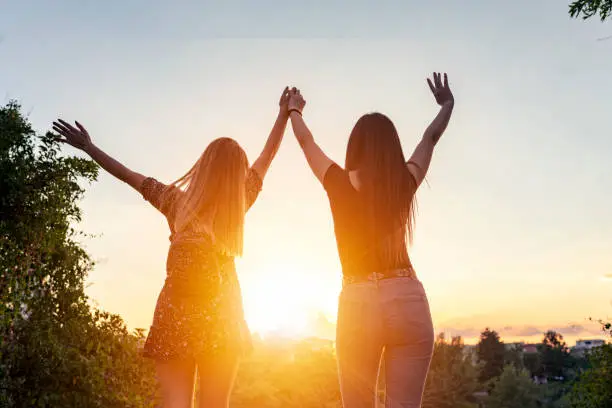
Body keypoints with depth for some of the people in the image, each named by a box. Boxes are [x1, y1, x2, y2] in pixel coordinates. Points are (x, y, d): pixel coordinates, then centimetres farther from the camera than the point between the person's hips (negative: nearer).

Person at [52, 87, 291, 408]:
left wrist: (88, 147, 20)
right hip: (222, 315, 0)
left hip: (176, 313, 0)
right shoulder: (238, 204, -2)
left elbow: (130, 175, 8)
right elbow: (265, 159, 10)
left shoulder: (177, 201, -1)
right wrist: (285, 114, 21)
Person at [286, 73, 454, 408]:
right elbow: (430, 138, 23)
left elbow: (306, 140, 19)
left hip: (358, 302, -1)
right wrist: (447, 103, 42)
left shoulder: (339, 183, 0)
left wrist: (294, 110, 39)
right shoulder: (406, 182, 4)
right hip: (408, 299, 1)